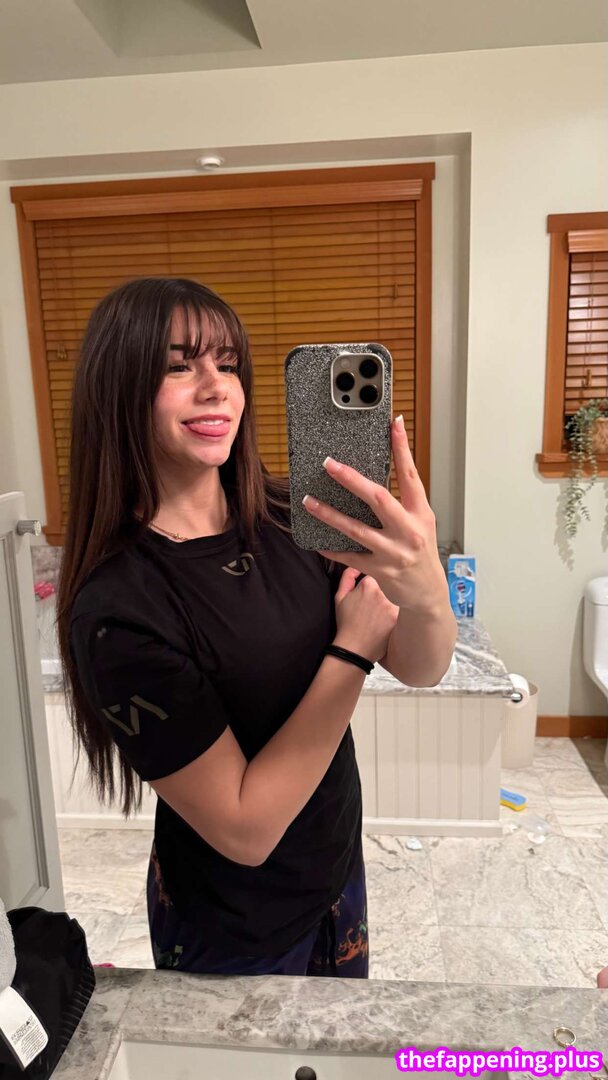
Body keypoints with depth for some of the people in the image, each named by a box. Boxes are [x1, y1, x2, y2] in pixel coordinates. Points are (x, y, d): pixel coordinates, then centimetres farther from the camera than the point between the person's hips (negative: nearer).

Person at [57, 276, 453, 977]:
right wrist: (352, 649, -27)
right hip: (234, 936, -5)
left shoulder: (286, 517, -13)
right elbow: (245, 829, -26)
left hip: (337, 864, 5)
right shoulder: (118, 610, -29)